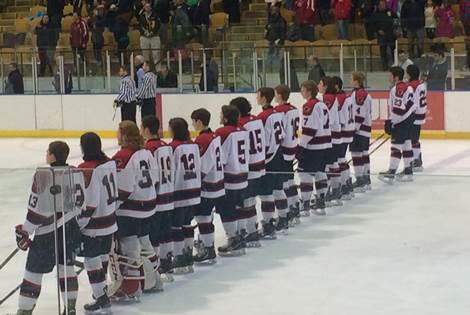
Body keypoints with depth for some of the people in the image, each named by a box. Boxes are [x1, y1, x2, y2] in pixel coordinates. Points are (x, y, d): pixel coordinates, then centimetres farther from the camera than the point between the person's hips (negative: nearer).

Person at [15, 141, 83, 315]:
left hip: (47, 231, -6)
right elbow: (81, 204, 5)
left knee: (33, 271, 4)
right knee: (67, 267, 17)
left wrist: (24, 232, -6)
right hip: (70, 229, 6)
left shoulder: (43, 176, -18)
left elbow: (37, 208, -16)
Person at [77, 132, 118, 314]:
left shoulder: (86, 169, -23)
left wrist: (76, 225, -12)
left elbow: (87, 204, -22)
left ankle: (101, 300, 2)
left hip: (93, 225, -8)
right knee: (103, 255, 20)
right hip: (110, 222, 8)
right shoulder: (110, 163, 1)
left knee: (91, 259, 1)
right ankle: (102, 290, 34)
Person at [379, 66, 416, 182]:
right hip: (409, 118, 10)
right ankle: (408, 172, 18)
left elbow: (398, 108, -24)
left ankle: (391, 173, -10)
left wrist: (391, 122, -18)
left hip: (402, 121, -10)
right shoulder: (407, 87, 13)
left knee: (396, 146, -9)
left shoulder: (397, 89, -18)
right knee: (406, 145, 14)